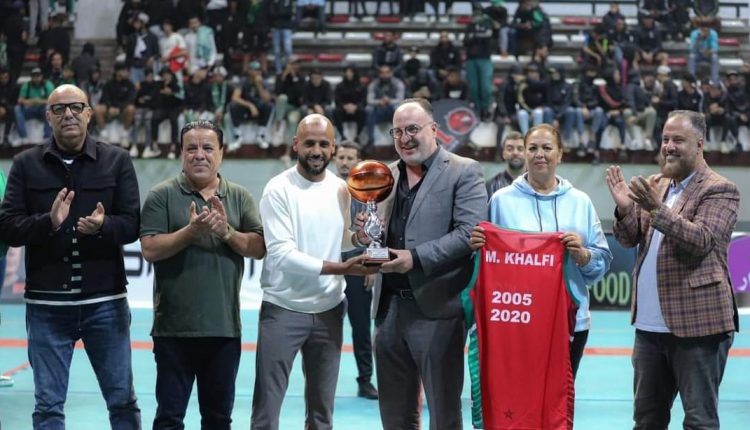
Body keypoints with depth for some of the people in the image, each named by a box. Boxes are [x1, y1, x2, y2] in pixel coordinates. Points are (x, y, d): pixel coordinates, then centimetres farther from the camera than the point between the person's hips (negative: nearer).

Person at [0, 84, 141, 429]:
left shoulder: (117, 161, 3)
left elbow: (132, 225, -2)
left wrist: (104, 226, -23)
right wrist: (49, 222, -21)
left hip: (105, 302, 0)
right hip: (46, 305, 0)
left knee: (123, 400, 8)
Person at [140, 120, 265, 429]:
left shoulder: (240, 197, 8)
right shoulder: (162, 196, -1)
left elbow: (259, 248, 1)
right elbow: (150, 249, -9)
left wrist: (227, 232, -15)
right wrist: (191, 232, -21)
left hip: (225, 326, 3)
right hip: (175, 327, -3)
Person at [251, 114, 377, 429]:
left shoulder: (341, 189, 6)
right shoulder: (278, 189, -11)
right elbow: (281, 253, -19)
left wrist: (358, 238, -5)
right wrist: (339, 268, -25)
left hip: (328, 310, 5)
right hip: (284, 309, -5)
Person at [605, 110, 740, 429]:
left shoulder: (720, 190, -6)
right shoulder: (655, 186, 14)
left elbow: (702, 241, -19)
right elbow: (629, 239, 11)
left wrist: (657, 209, -29)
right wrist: (625, 209, -10)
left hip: (697, 325, -7)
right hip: (650, 324, 7)